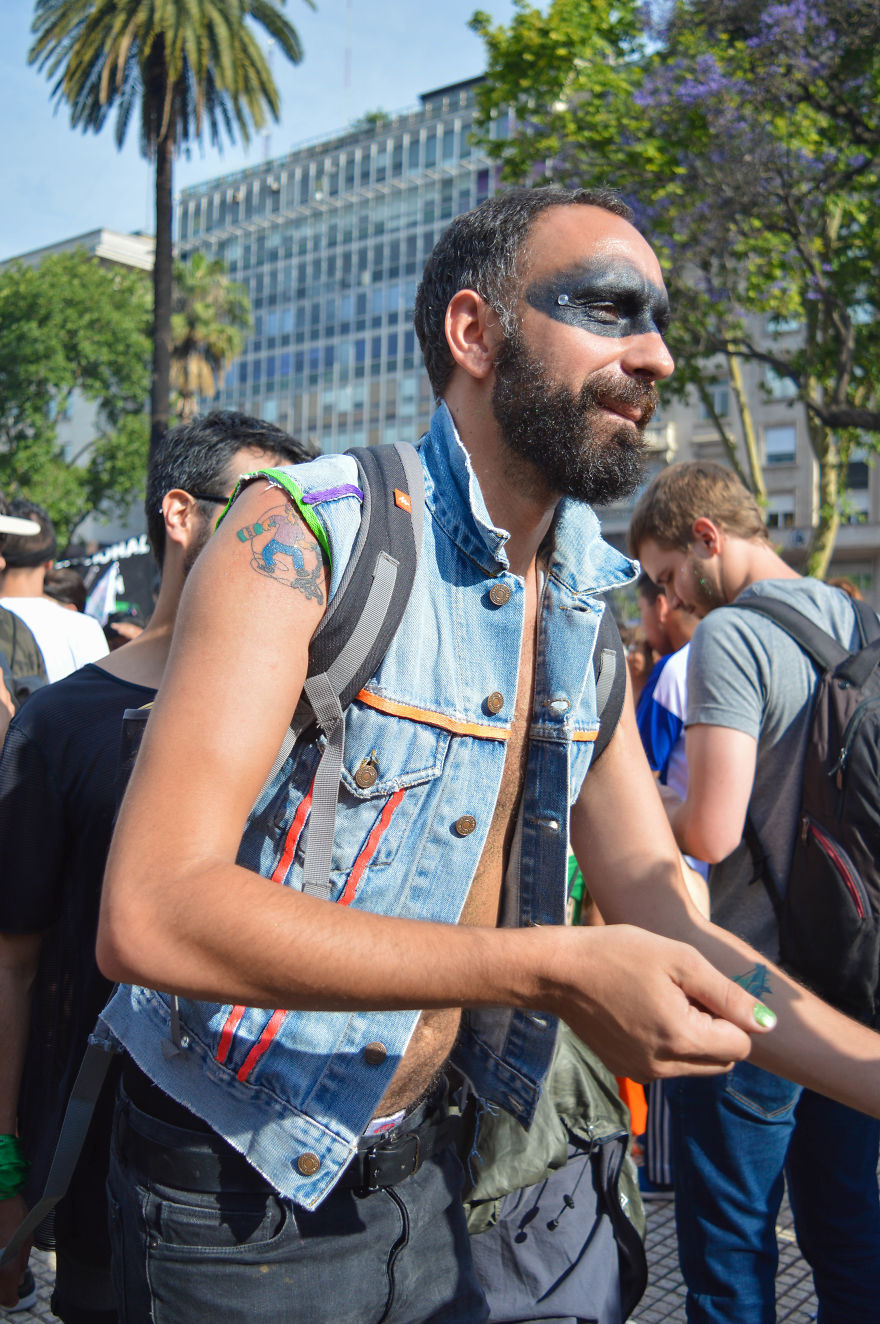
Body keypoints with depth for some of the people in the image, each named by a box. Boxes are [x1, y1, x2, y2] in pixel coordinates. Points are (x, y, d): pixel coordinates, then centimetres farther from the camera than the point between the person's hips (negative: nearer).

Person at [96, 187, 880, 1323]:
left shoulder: (581, 612, 2)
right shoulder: (305, 535, -20)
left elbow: (663, 925, 3)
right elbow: (148, 911, -29)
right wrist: (546, 970, -32)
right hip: (234, 1198, -5)